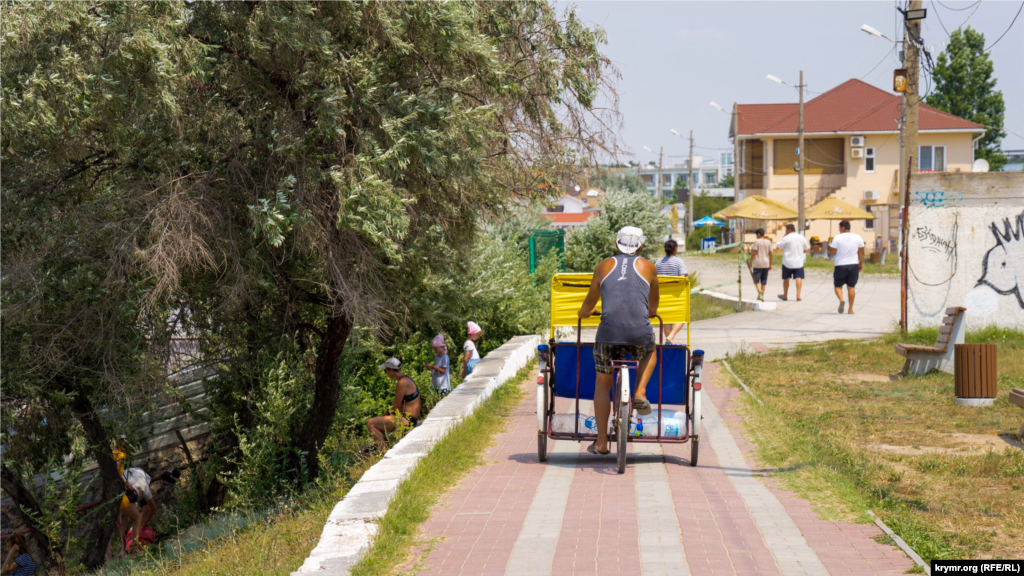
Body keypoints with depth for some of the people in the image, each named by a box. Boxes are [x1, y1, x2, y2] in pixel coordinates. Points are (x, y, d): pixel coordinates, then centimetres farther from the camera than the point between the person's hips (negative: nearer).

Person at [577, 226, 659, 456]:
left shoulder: (603, 267, 15)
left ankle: (601, 442, 13)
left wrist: (583, 312, 48)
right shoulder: (648, 268, 14)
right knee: (649, 351, 36)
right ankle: (640, 393, 14)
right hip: (640, 333, 0)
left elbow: (591, 301, 26)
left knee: (602, 384, 17)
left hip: (609, 333, 0)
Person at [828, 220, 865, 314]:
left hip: (841, 266, -3)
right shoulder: (858, 237, 3)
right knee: (851, 287, 10)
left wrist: (830, 245, 13)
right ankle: (851, 309, 8)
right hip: (853, 265, 3)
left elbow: (831, 251, -6)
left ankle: (841, 300, -20)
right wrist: (861, 263, 15)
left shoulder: (837, 237, -8)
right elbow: (861, 252, 6)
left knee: (838, 286, 9)